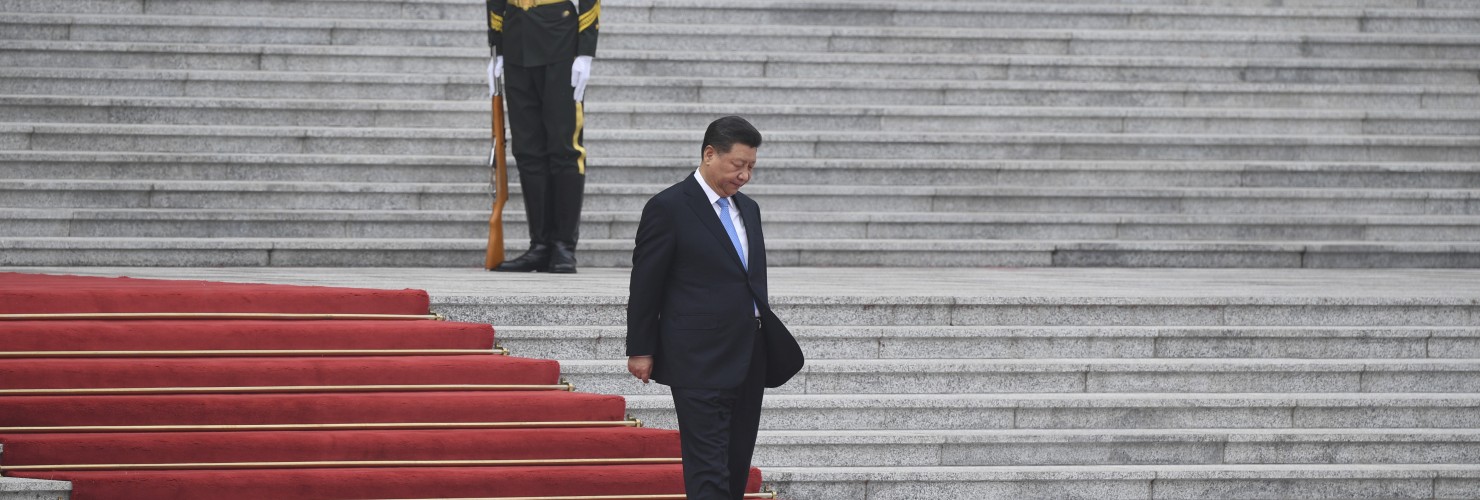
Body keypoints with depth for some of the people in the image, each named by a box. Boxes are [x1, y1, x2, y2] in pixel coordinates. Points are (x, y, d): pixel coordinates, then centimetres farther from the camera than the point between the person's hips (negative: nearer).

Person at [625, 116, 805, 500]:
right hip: (701, 364, -7)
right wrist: (640, 351, -6)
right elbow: (645, 285, -6)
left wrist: (770, 341, 18)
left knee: (737, 469, 9)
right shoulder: (668, 208, -8)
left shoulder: (748, 209, 15)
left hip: (748, 362, 7)